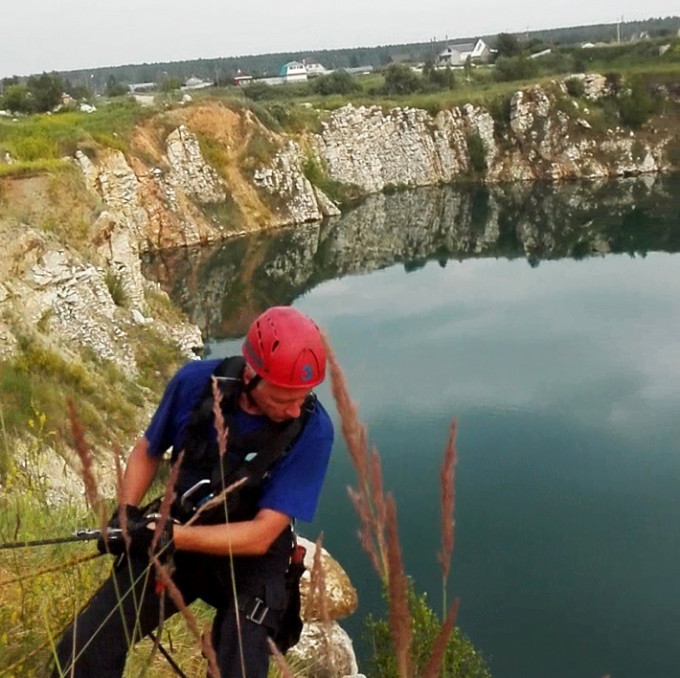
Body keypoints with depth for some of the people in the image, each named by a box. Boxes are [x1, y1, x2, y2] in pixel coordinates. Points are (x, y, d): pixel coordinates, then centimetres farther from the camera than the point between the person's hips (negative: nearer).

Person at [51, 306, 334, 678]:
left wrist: (166, 535, -28)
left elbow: (260, 536, -22)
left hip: (249, 563, -2)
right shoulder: (195, 382, -17)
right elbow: (147, 451, 3)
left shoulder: (313, 429, -24)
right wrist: (127, 515, -14)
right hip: (172, 538, 2)